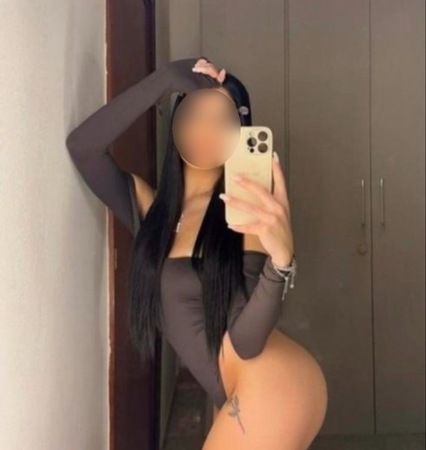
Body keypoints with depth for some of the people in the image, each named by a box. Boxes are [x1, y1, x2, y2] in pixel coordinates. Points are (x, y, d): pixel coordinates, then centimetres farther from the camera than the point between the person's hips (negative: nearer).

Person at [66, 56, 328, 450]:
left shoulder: (245, 207, -11)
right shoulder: (150, 208, 6)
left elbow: (246, 341, -18)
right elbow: (81, 145, -8)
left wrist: (280, 259, -36)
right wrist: (164, 80, -10)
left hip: (272, 390, -7)